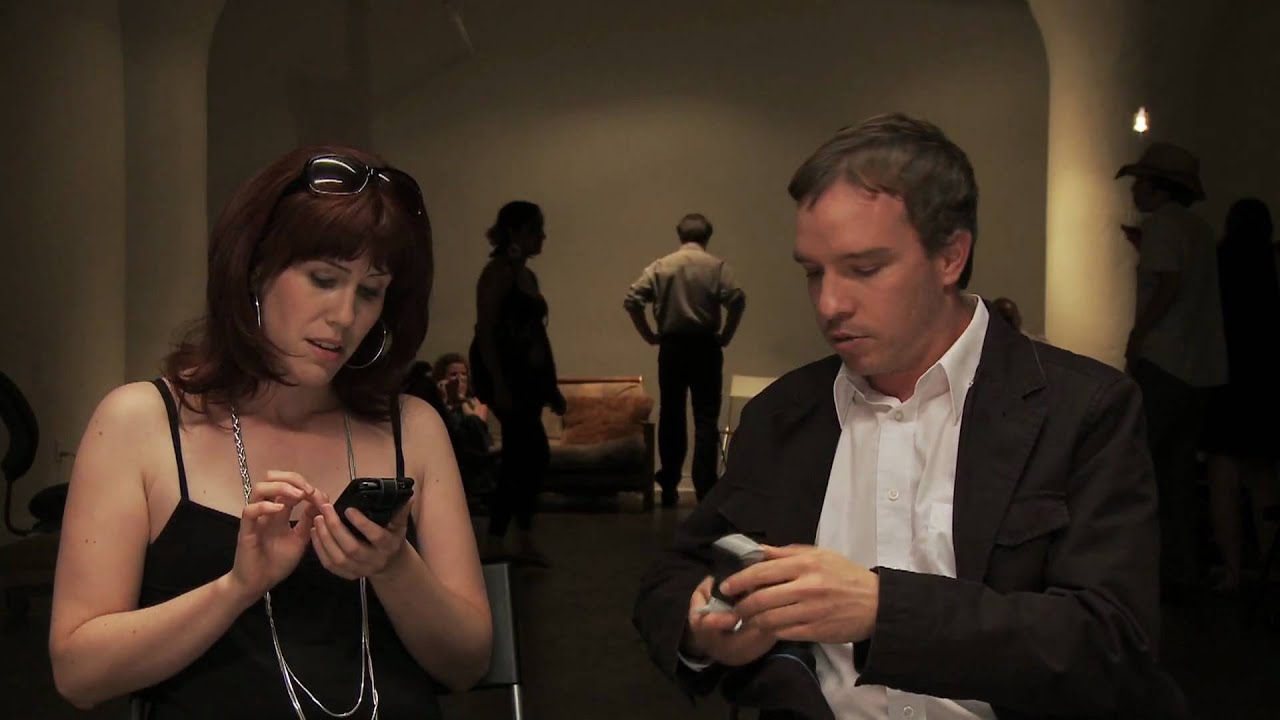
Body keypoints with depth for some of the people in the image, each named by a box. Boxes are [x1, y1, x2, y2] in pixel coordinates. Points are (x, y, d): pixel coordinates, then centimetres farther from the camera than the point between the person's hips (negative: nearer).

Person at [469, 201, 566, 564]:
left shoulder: (528, 275, 16)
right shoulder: (498, 272, -9)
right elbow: (484, 331, -16)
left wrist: (551, 385, 17)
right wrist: (499, 384, -23)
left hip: (527, 375, 9)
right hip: (503, 373, -9)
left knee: (518, 458, 9)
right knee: (535, 454, -11)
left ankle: (496, 543, 15)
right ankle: (525, 540, 0)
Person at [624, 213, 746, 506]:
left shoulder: (661, 265, 4)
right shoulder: (717, 266, -2)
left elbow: (631, 300, -5)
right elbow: (737, 300, -16)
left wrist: (650, 336, 3)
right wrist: (725, 336, -4)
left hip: (672, 346, 2)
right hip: (705, 347, -2)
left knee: (671, 416, 10)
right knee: (706, 418, 1)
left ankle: (669, 488, 15)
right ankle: (705, 488, -4)